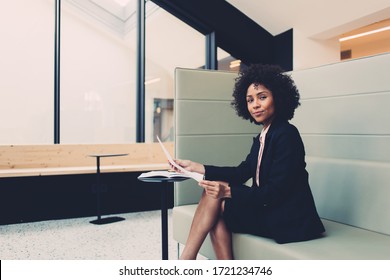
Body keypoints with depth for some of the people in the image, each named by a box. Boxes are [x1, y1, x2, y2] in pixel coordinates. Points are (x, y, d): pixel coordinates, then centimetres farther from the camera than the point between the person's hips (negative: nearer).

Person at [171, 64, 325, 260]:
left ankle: (186, 259, -3)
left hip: (288, 219, -8)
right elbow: (241, 172, 8)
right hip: (268, 209, 8)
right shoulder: (264, 136, 12)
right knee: (214, 192, -8)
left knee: (215, 199, -14)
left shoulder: (286, 134, -15)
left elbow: (276, 192, -20)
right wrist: (195, 167, 4)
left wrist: (228, 191, -27)